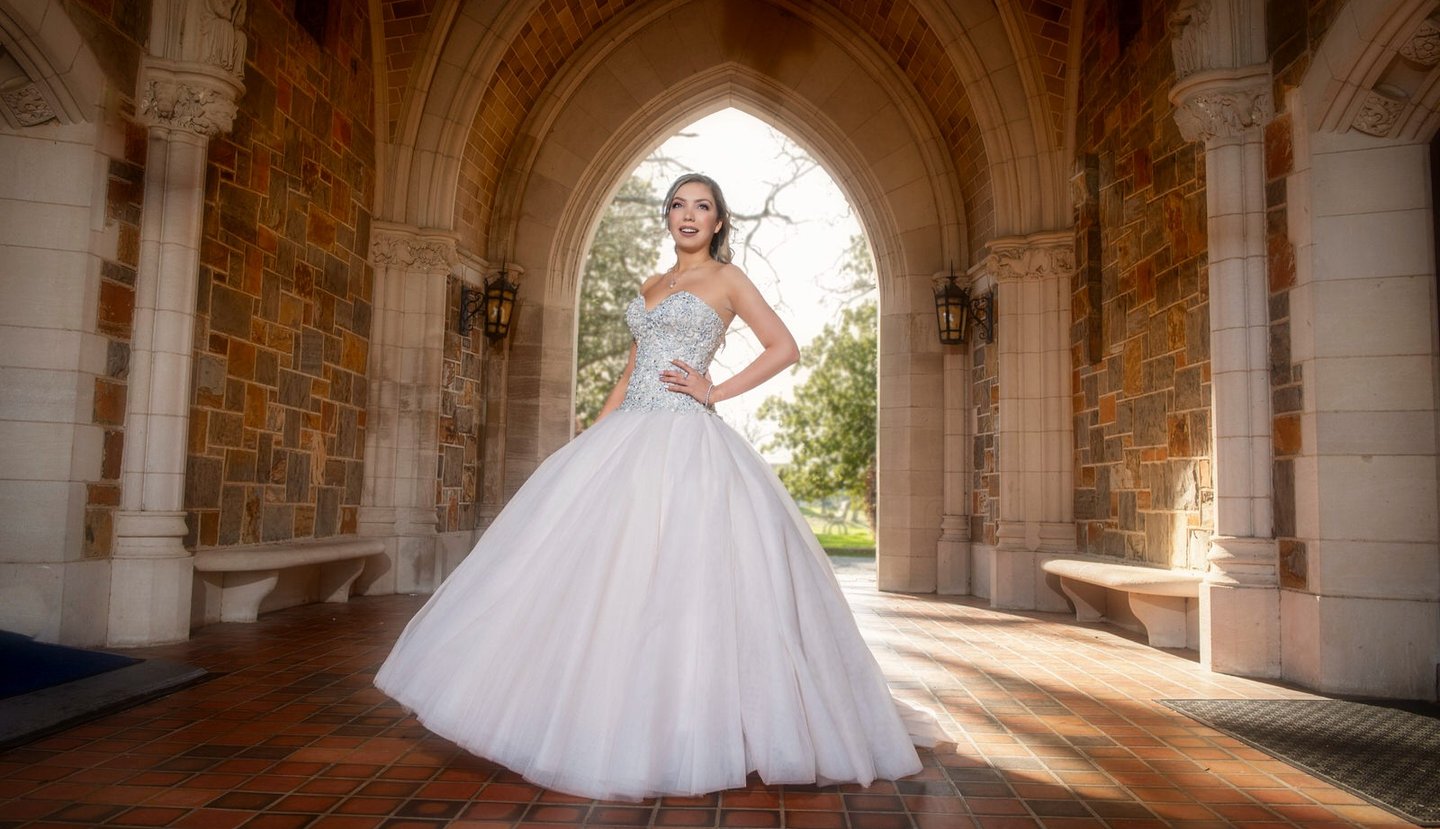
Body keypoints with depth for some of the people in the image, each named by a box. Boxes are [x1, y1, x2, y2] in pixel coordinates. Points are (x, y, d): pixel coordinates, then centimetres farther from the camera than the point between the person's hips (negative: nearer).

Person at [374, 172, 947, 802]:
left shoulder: (727, 278, 5)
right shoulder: (651, 286, 21)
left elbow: (785, 348, -1)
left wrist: (716, 391, -7)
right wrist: (592, 440, 13)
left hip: (684, 441, -6)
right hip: (626, 437, 7)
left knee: (672, 578, -10)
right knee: (602, 574, 3)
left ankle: (684, 732, 3)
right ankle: (610, 719, 14)